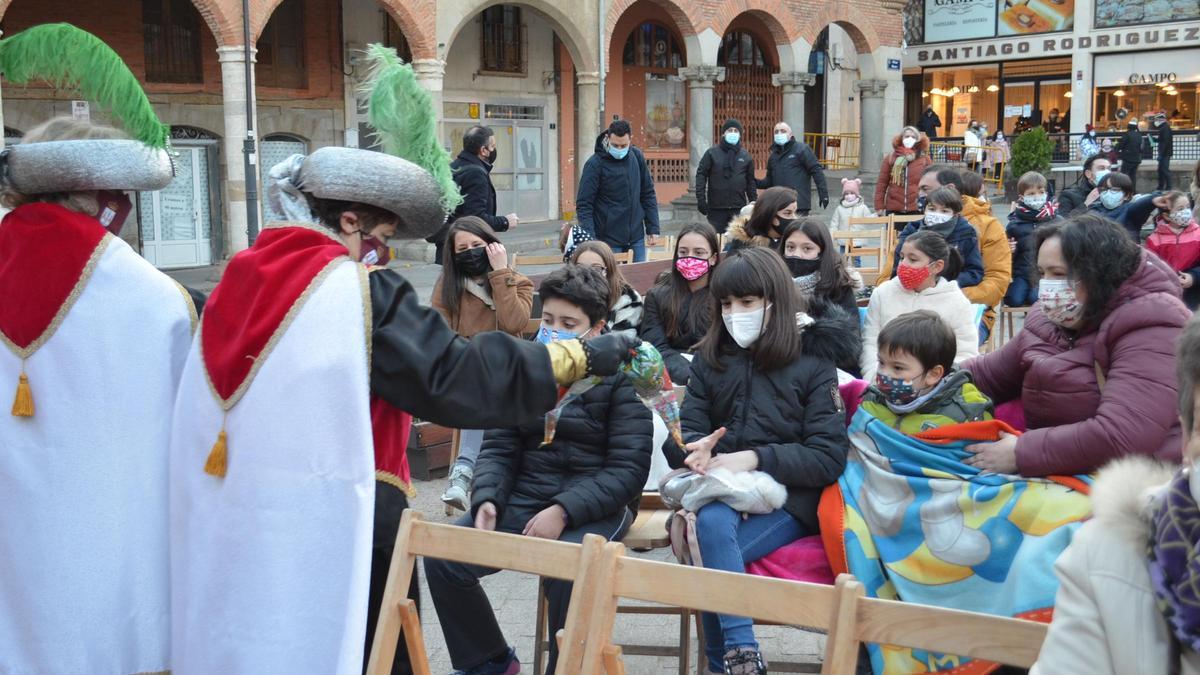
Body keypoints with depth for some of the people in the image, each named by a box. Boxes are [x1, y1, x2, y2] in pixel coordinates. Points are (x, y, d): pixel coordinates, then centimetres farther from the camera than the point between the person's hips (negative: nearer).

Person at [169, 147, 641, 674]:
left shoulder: (237, 283, 5)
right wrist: (578, 357, -12)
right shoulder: (362, 293, -14)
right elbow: (451, 377, -18)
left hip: (235, 526, 7)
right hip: (342, 527, -6)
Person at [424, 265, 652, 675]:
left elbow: (630, 468, -11)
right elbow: (499, 448, 9)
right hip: (524, 498, 5)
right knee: (442, 557, -17)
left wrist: (565, 511, -23)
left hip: (597, 504, -4)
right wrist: (486, 499, -12)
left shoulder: (620, 376, -4)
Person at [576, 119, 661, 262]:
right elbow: (583, 205, -11)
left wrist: (653, 229, 6)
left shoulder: (637, 157, 3)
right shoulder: (595, 164, -11)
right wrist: (589, 238, -21)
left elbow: (648, 195, 11)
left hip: (636, 239, 5)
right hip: (607, 240, -4)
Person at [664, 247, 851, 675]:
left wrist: (755, 459, -20)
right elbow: (683, 435, 6)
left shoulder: (812, 364, 0)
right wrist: (693, 450, -20)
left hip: (788, 499, -2)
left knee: (713, 557, -30)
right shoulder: (710, 360, 10)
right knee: (712, 521, -34)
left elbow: (829, 457, -8)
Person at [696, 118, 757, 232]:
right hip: (716, 207, -2)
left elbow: (751, 181, 12)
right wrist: (701, 199, -9)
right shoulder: (712, 153, 2)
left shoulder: (746, 156, 10)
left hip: (739, 207, 2)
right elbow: (701, 175, -1)